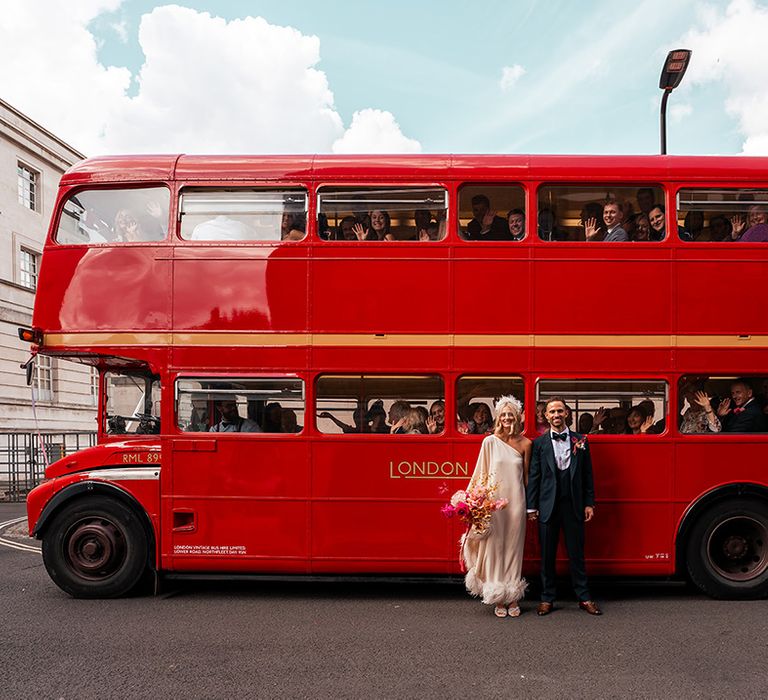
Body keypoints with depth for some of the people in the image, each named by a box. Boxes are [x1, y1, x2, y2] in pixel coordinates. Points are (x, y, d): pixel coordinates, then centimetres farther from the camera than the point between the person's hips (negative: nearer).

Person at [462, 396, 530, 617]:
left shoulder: (524, 444, 3)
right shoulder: (490, 442, 0)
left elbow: (526, 476, 9)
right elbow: (481, 474, 3)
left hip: (516, 501, 1)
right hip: (494, 501, -1)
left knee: (514, 547, 7)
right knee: (495, 547, 3)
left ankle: (513, 599, 18)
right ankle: (498, 599, 14)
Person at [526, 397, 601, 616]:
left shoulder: (580, 441, 6)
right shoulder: (539, 443, 3)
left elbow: (587, 475, 7)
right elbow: (534, 476, 1)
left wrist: (589, 503, 2)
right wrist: (531, 507, -3)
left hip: (573, 506, 1)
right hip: (548, 506, 0)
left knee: (576, 553, 8)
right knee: (547, 555, 7)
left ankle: (584, 597, 18)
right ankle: (547, 599, 17)